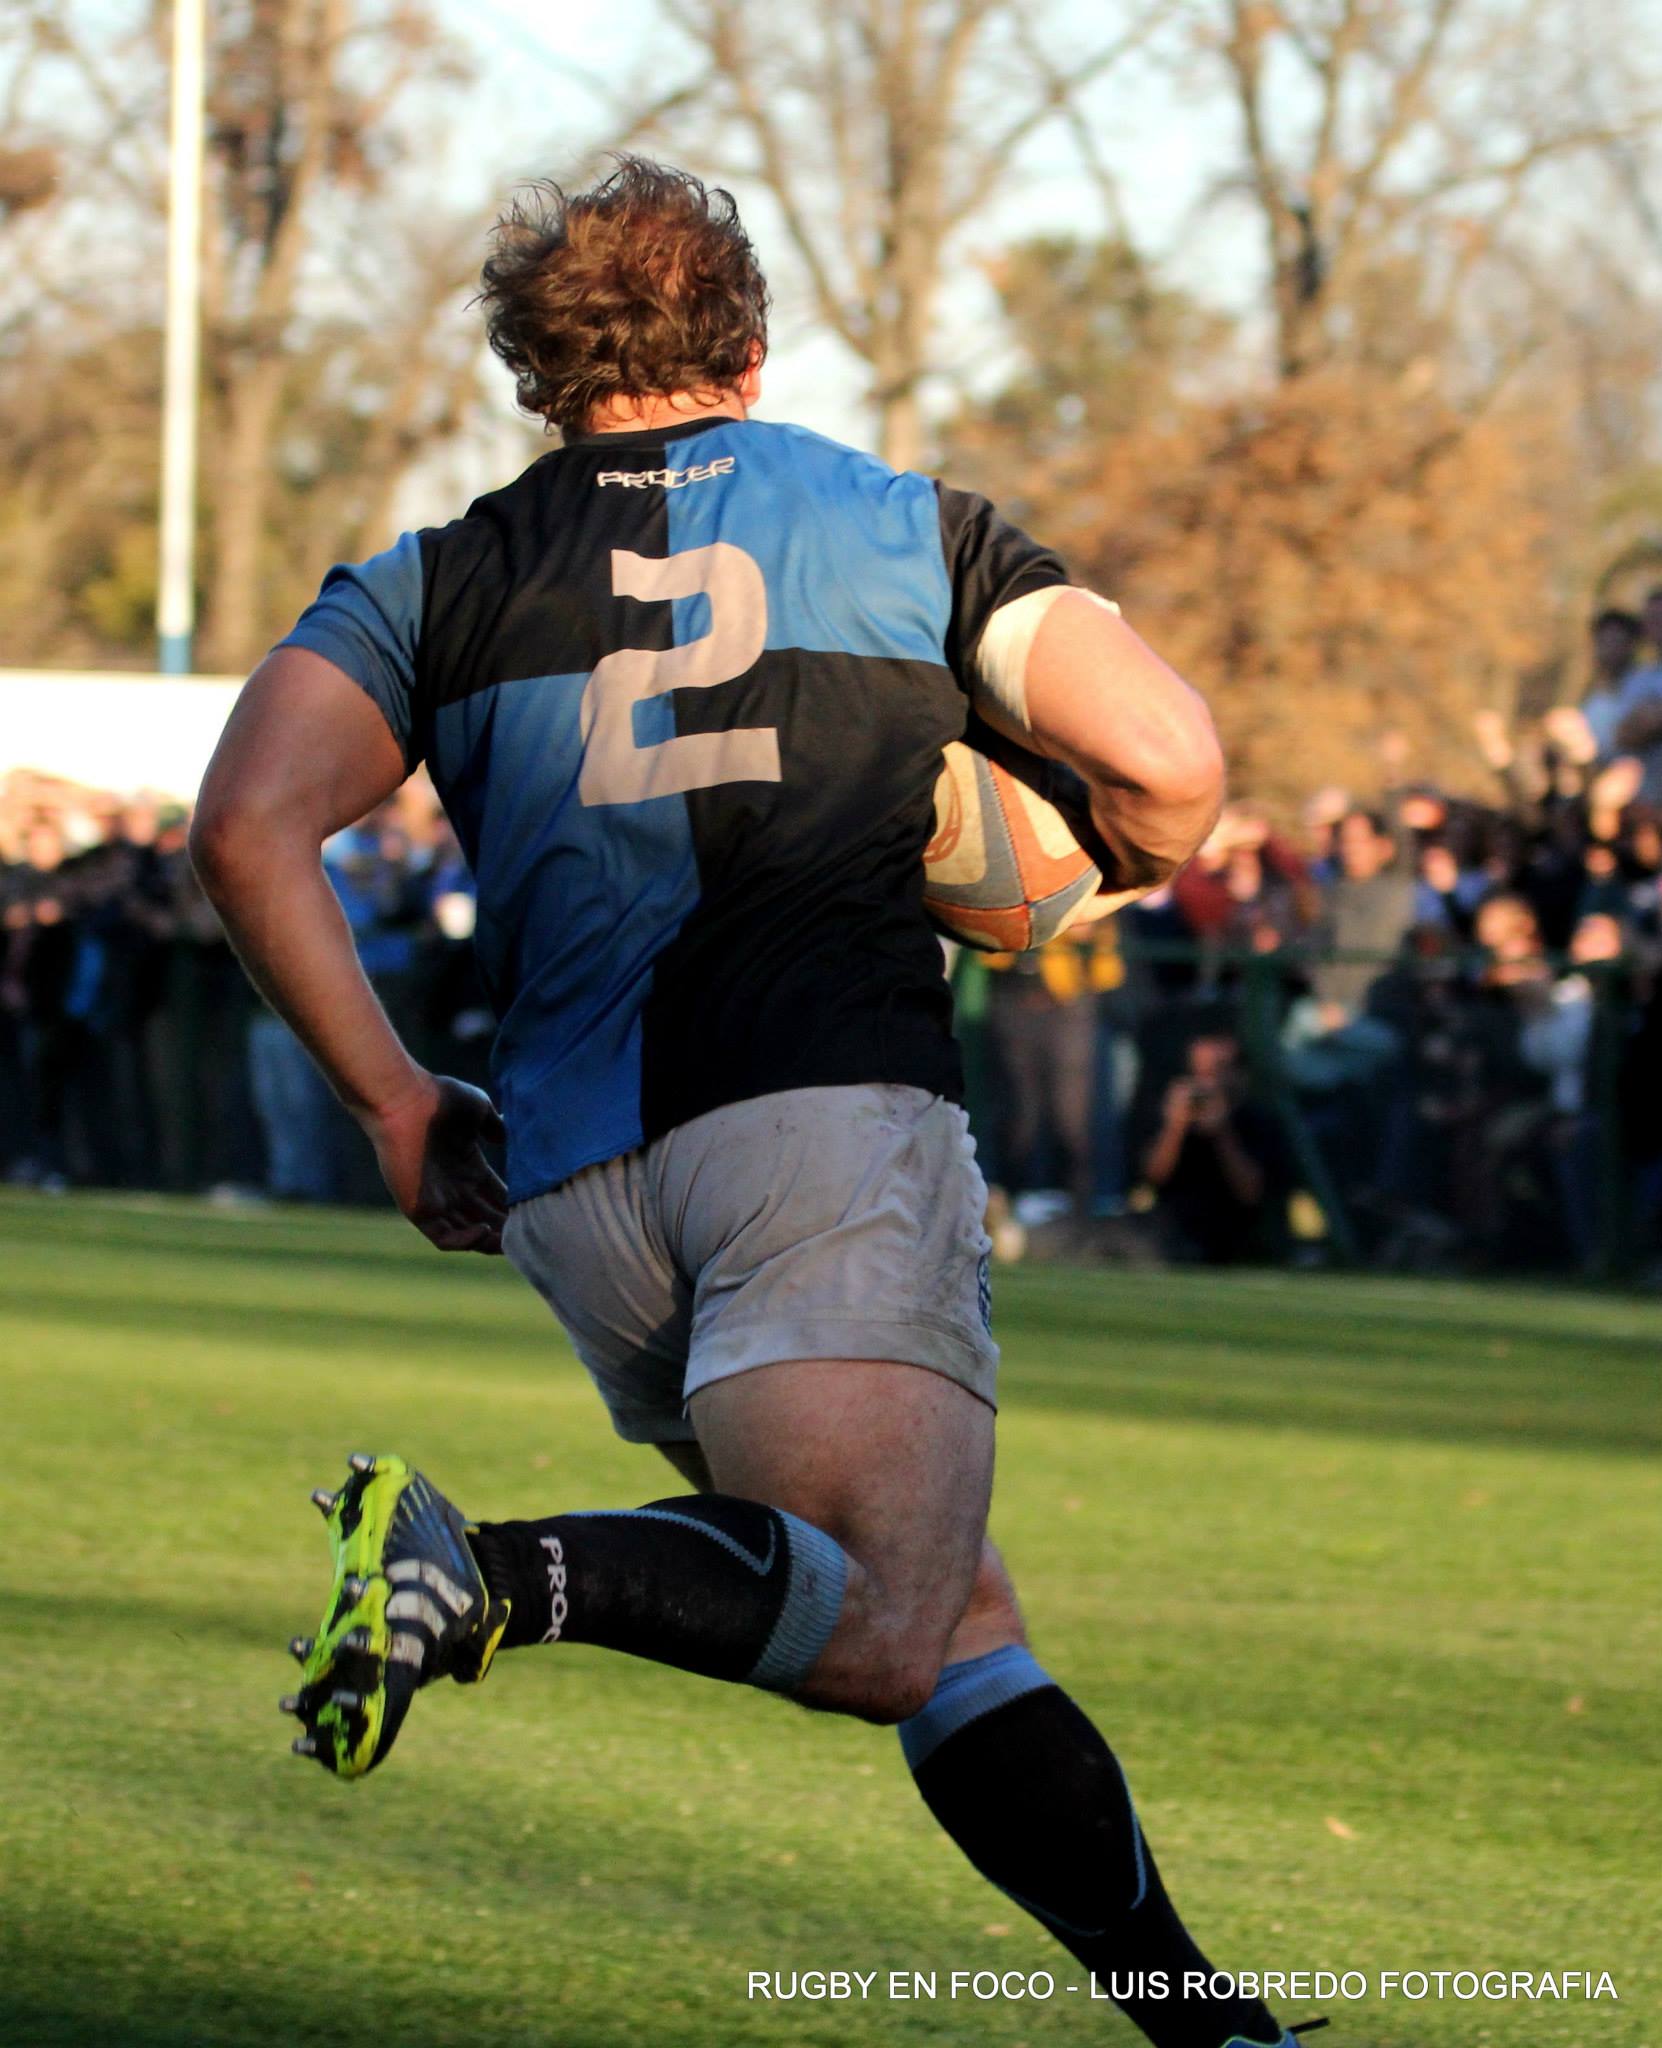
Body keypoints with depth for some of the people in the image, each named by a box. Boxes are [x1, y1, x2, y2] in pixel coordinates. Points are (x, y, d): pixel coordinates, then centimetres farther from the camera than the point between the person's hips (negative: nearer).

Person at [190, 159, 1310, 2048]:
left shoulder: (440, 581, 18)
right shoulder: (912, 525, 15)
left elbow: (248, 825, 1)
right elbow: (1171, 761, 3)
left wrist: (388, 1098, 8)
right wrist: (1128, 866, 26)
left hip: (575, 1182, 4)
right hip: (834, 1103, -4)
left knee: (950, 1618, 12)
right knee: (883, 1628, -19)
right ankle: (493, 1574, -41)